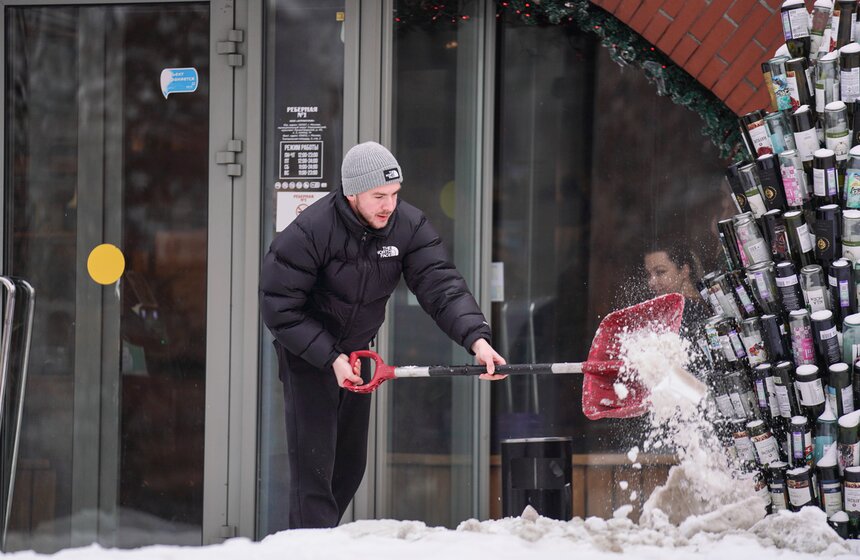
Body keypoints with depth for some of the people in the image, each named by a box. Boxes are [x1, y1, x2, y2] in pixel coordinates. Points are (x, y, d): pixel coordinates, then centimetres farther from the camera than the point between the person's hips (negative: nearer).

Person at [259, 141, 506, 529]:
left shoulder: (408, 225, -13)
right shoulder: (308, 233, -26)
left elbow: (441, 285, -21)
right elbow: (280, 308, -22)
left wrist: (476, 338, -37)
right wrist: (330, 358, -27)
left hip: (355, 351, 6)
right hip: (306, 351, -6)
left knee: (351, 463, 12)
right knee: (314, 462, -13)